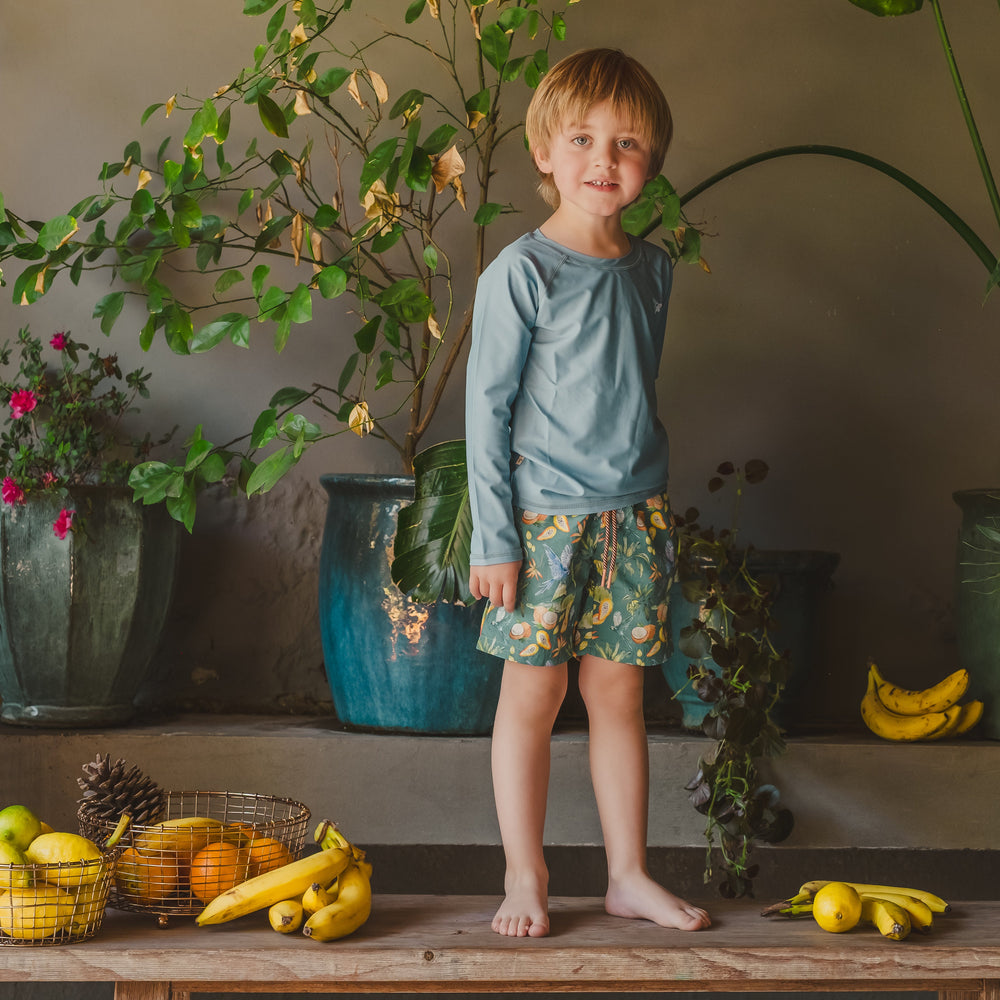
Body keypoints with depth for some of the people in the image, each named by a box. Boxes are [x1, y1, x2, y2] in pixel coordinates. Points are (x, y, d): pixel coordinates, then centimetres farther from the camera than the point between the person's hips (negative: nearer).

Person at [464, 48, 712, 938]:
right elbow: (487, 408, -9)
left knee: (619, 694, 10)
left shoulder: (652, 270, 7)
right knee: (533, 696, 2)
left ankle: (629, 876, 19)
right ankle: (525, 878, 13)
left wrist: (656, 507, 16)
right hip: (547, 518, -4)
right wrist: (494, 539, -11)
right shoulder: (521, 273, -10)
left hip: (634, 514, 5)